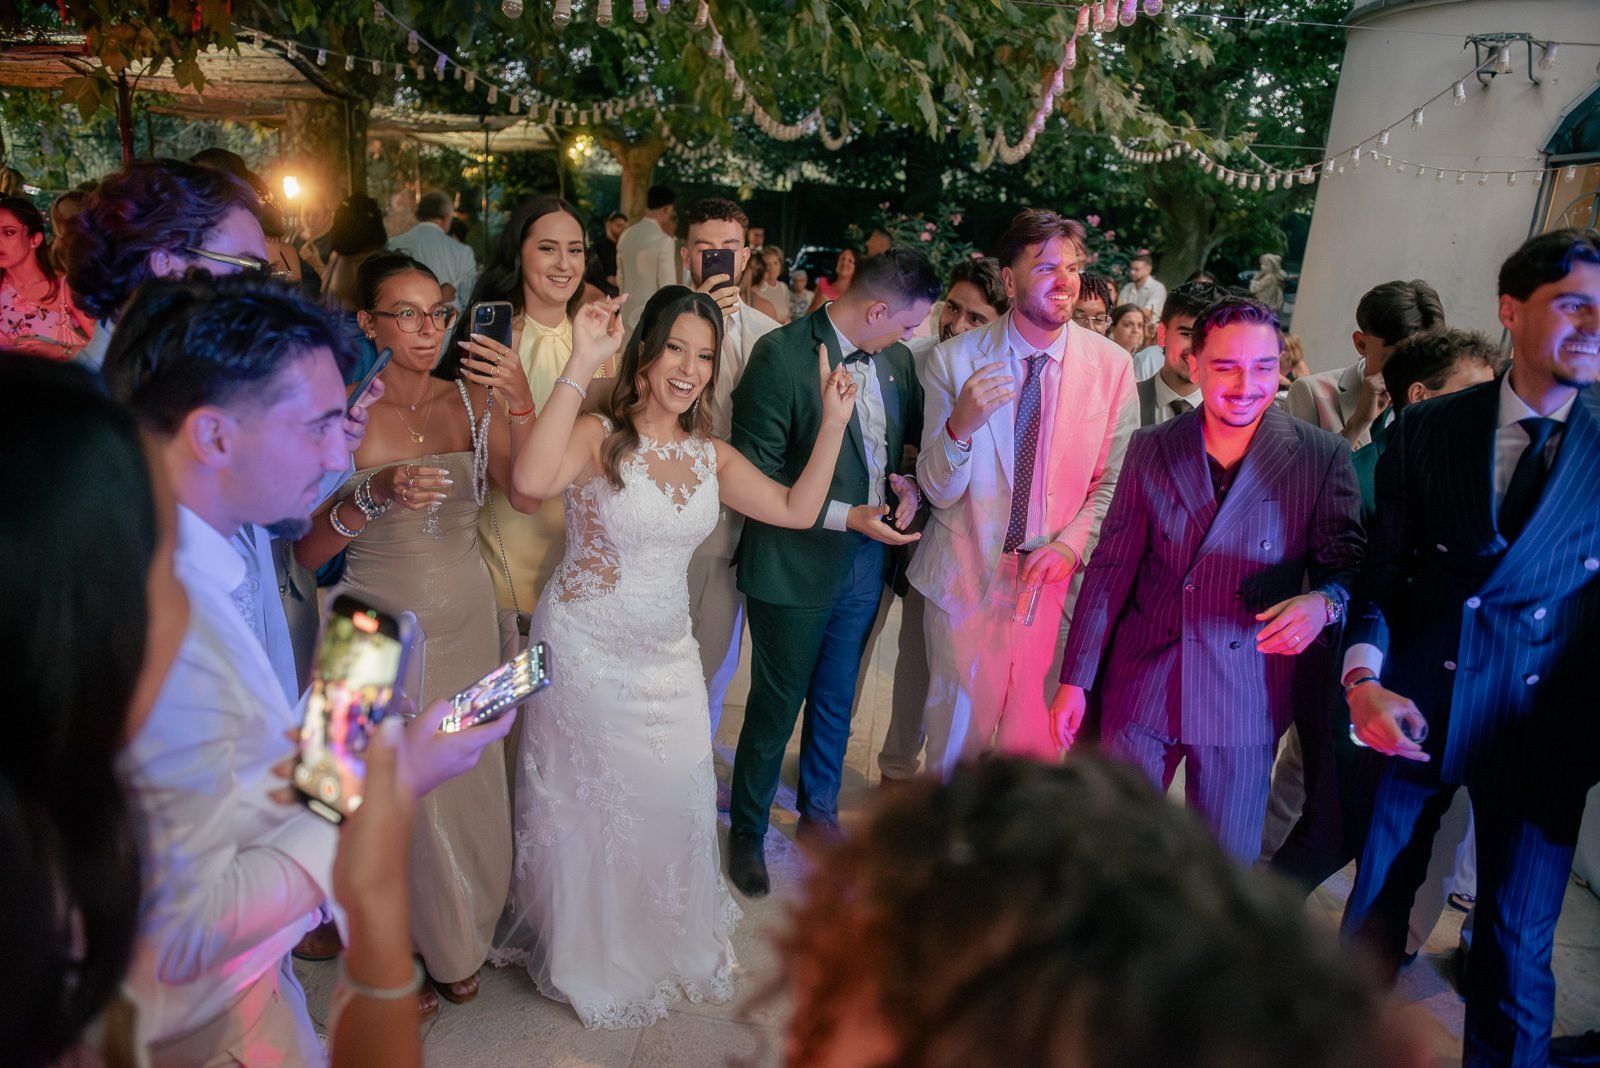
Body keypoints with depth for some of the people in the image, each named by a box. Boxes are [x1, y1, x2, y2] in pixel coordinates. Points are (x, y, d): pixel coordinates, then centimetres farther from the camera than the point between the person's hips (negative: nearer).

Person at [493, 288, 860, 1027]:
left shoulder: (710, 455, 2)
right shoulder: (598, 438, -16)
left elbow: (797, 511, 1)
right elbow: (531, 481, -37)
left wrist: (833, 424, -8)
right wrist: (581, 365, -38)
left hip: (666, 655, 5)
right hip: (585, 653, -5)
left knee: (673, 799, 15)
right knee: (587, 804, 12)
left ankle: (666, 939, 44)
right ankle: (589, 956, 39)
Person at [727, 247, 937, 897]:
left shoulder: (896, 359, 2)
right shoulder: (781, 355, -18)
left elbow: (914, 441, 16)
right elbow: (755, 477, -18)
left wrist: (909, 485, -6)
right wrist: (846, 516, -21)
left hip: (866, 559, 6)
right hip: (796, 567, -6)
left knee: (836, 699, 21)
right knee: (775, 709, 9)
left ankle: (819, 810, 43)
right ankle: (747, 831, 32)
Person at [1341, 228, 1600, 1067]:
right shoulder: (1427, 428, -1)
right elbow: (1380, 570, 0)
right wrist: (1363, 677, -12)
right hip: (1414, 706, 1)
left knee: (1516, 945, 7)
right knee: (1375, 903, 17)